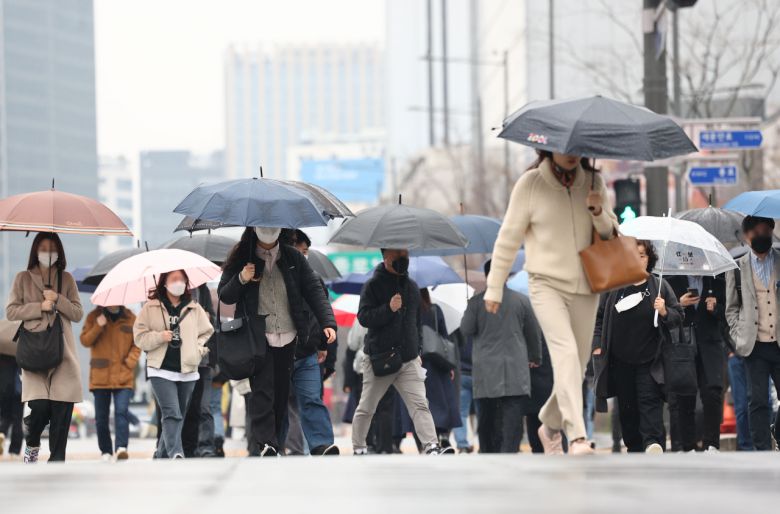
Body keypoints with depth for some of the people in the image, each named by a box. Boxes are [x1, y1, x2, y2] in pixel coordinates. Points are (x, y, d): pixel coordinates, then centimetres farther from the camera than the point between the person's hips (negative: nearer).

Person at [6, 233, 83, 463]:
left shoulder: (66, 279, 12)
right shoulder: (23, 279, 8)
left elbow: (78, 314, 9)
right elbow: (11, 311, 3)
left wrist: (58, 300, -7)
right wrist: (40, 307, -9)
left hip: (63, 353, 2)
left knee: (61, 411, -7)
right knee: (40, 407, -13)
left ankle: (56, 460, 0)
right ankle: (32, 444, 17)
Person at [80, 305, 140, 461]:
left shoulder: (130, 319, 6)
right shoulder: (93, 317, 6)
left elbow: (137, 344, 7)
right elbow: (85, 341, 0)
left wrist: (129, 362, -7)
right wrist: (98, 327, -15)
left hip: (123, 377, -1)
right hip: (100, 376, 1)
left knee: (122, 411, -17)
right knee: (101, 417, 6)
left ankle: (121, 447, -24)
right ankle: (106, 451, 15)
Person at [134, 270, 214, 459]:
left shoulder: (194, 309, 11)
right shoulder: (151, 308, 4)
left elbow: (207, 333, 17)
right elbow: (139, 336, 3)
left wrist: (197, 351, 1)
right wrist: (160, 337, -13)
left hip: (187, 371, 4)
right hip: (161, 370, -4)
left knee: (178, 416, 9)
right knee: (172, 414, -19)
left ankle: (162, 455, 23)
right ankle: (176, 454, -31)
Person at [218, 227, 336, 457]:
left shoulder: (293, 258, 8)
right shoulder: (242, 259, 4)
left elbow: (315, 291, 2)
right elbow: (224, 296, 6)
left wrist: (328, 322, -12)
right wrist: (241, 280, -14)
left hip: (287, 339, 3)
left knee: (281, 395, 6)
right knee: (262, 393, -17)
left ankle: (273, 448, 15)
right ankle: (263, 445, -26)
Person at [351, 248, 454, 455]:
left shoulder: (412, 287, 14)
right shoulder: (374, 285, -4)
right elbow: (363, 317, -12)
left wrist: (417, 349, 20)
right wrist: (388, 309, -24)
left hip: (409, 360, 4)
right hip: (380, 359, -4)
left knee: (419, 404, -11)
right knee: (366, 408, 7)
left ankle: (431, 447, -22)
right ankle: (358, 449, 21)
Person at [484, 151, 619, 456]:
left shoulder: (593, 182, 3)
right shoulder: (531, 183, -8)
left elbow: (610, 233, 12)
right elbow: (508, 238, -2)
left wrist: (599, 212, -11)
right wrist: (494, 289, 0)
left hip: (584, 288, 5)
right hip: (546, 284, -5)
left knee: (576, 365, 11)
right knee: (566, 351, -25)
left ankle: (550, 425, 36)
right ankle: (577, 437, -36)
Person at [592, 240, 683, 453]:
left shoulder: (660, 286, 4)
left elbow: (678, 317, 6)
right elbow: (599, 316, 14)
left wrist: (664, 312, -15)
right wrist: (597, 344, 4)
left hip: (649, 361, -3)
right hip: (620, 361, 3)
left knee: (650, 400, -15)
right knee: (627, 407, 5)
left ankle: (653, 442, -26)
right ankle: (634, 448, 11)